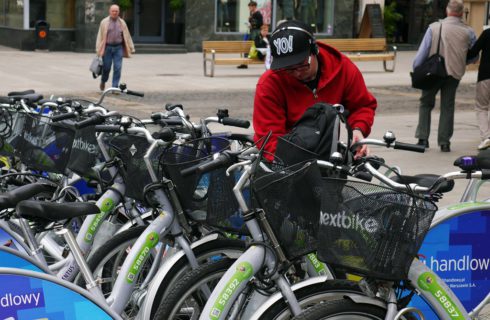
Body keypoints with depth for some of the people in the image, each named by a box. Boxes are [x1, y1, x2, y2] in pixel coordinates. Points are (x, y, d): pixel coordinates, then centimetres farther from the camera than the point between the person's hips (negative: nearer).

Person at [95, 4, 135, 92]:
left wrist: (131, 48, 10)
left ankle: (115, 87, -2)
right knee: (106, 67, 3)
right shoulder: (104, 22, 2)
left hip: (118, 48, 1)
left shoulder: (122, 23, 9)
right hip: (107, 47, -1)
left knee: (118, 68, -6)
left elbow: (127, 36, 12)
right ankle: (103, 82, 31)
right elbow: (100, 36, 0)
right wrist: (98, 49, -8)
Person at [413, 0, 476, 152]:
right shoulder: (468, 32, 2)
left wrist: (415, 71, 1)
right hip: (455, 73, 1)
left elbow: (422, 52, -7)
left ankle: (423, 138, 8)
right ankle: (444, 142, 10)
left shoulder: (434, 27, -5)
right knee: (447, 107, 11)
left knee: (426, 103, 15)